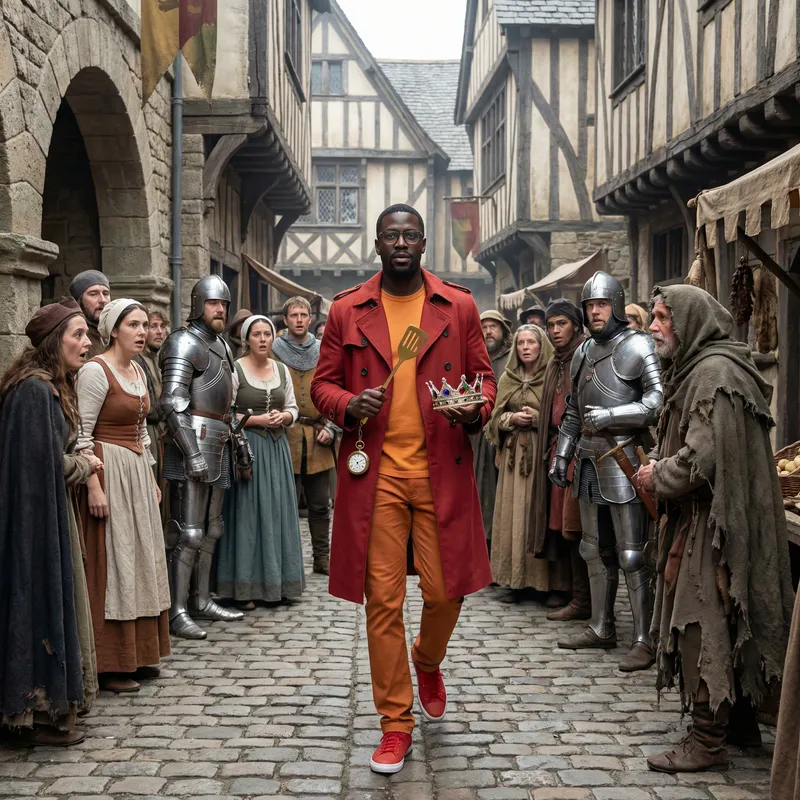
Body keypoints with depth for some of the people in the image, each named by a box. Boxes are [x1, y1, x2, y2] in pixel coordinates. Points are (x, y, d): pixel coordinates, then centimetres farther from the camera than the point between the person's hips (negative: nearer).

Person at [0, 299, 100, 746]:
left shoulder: (52, 385, 12)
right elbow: (50, 463, -21)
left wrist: (79, 463, 0)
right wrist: (85, 466, -5)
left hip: (48, 513, 10)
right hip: (37, 520, -10)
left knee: (51, 604, 15)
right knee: (42, 605, -1)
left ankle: (45, 706, 26)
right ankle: (43, 713, 9)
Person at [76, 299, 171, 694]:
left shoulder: (138, 371, 14)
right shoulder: (95, 371, -13)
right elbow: (81, 434, -16)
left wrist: (151, 479, 19)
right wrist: (94, 487, -21)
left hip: (137, 472, 9)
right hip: (108, 472, -9)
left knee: (139, 564, 13)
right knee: (111, 565, -5)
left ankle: (137, 655, 23)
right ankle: (110, 665, 3)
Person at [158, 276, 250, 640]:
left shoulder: (221, 345, 18)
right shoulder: (185, 343, -10)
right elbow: (172, 405, -19)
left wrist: (238, 439, 21)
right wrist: (192, 453, -24)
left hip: (217, 445, 9)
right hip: (192, 444, -9)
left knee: (210, 529, 14)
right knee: (188, 532, -9)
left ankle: (201, 600, 23)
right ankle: (177, 612, -6)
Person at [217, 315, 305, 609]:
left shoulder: (282, 370, 11)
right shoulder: (235, 370, -5)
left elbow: (293, 408, 16)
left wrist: (283, 417, -5)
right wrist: (257, 420, -14)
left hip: (277, 447, 5)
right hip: (247, 448, -5)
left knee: (278, 512, 6)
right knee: (247, 513, -5)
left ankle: (278, 582, 16)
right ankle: (244, 587, 1)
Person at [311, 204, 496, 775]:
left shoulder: (459, 307, 6)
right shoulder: (347, 311, 5)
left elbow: (485, 379, 11)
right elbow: (322, 384, 10)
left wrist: (475, 412, -11)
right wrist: (348, 404, -12)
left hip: (442, 472, 1)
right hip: (375, 475, 0)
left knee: (445, 591, 3)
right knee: (383, 601, 1)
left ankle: (428, 662, 39)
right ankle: (396, 723, 14)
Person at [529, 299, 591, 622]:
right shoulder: (555, 364, 17)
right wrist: (549, 447, 17)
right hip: (558, 449, 8)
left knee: (575, 525, -7)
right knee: (562, 524, 8)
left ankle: (583, 600, -1)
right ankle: (579, 595, 15)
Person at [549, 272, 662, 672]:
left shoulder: (637, 346, -7)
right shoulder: (583, 352, 15)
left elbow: (658, 401, -16)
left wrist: (609, 416, -20)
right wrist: (561, 454, 17)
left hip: (624, 457, -8)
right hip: (589, 459, 8)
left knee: (632, 553, -6)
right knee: (596, 549, 14)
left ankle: (644, 640, -1)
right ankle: (601, 628, 25)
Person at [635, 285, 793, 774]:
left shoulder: (715, 371, -18)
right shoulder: (696, 367, 16)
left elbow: (703, 457, -24)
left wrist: (658, 477, -8)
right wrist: (657, 461, 7)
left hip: (714, 524, -10)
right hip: (702, 518, 10)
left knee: (702, 625, -6)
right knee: (726, 624, 16)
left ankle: (708, 741, 0)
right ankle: (742, 722, 27)